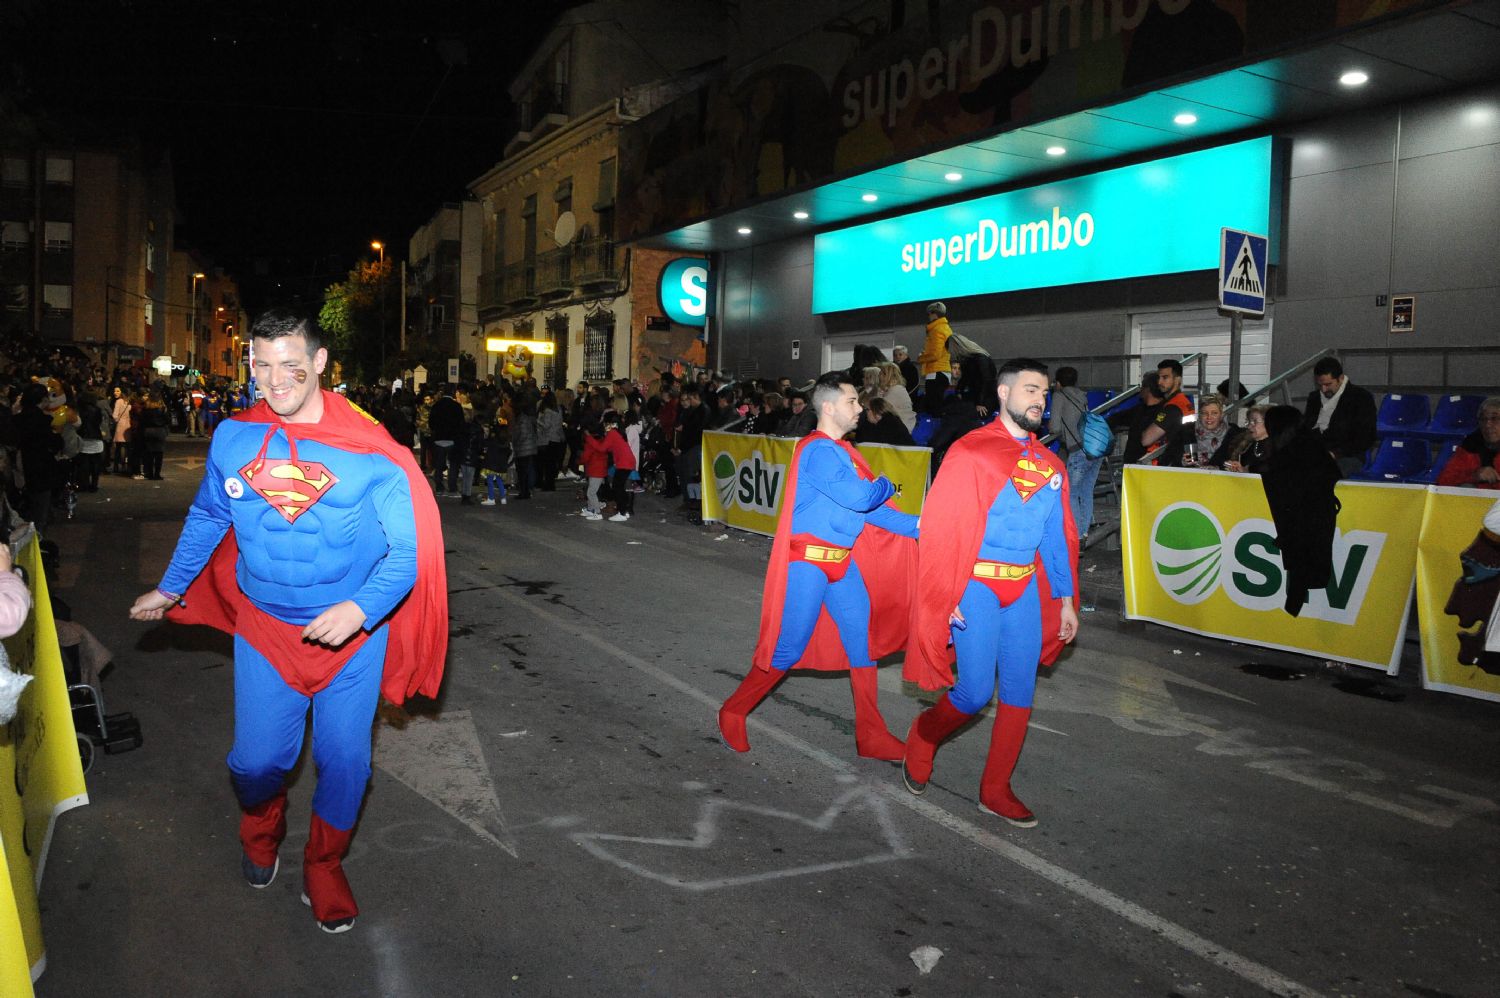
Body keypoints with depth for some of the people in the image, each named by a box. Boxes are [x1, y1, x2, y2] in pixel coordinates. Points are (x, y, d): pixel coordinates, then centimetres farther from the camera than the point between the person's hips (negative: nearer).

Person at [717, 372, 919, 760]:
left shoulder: (842, 450, 12)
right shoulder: (817, 450, -18)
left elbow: (867, 506, 11)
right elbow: (858, 497, -26)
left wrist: (914, 525, 2)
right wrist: (886, 486, -5)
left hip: (842, 561, 9)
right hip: (809, 561, -9)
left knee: (863, 639, 7)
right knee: (790, 647, 0)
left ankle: (871, 736, 16)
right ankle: (733, 712, 19)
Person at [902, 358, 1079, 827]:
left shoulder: (1049, 464, 10)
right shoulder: (971, 452, -9)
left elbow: (1058, 535, 15)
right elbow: (939, 527, -11)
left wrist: (1065, 599, 13)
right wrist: (945, 598, -15)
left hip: (1026, 590, 6)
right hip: (978, 588, -6)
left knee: (1020, 693, 7)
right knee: (976, 692, -6)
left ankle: (995, 790, 22)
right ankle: (923, 735, 25)